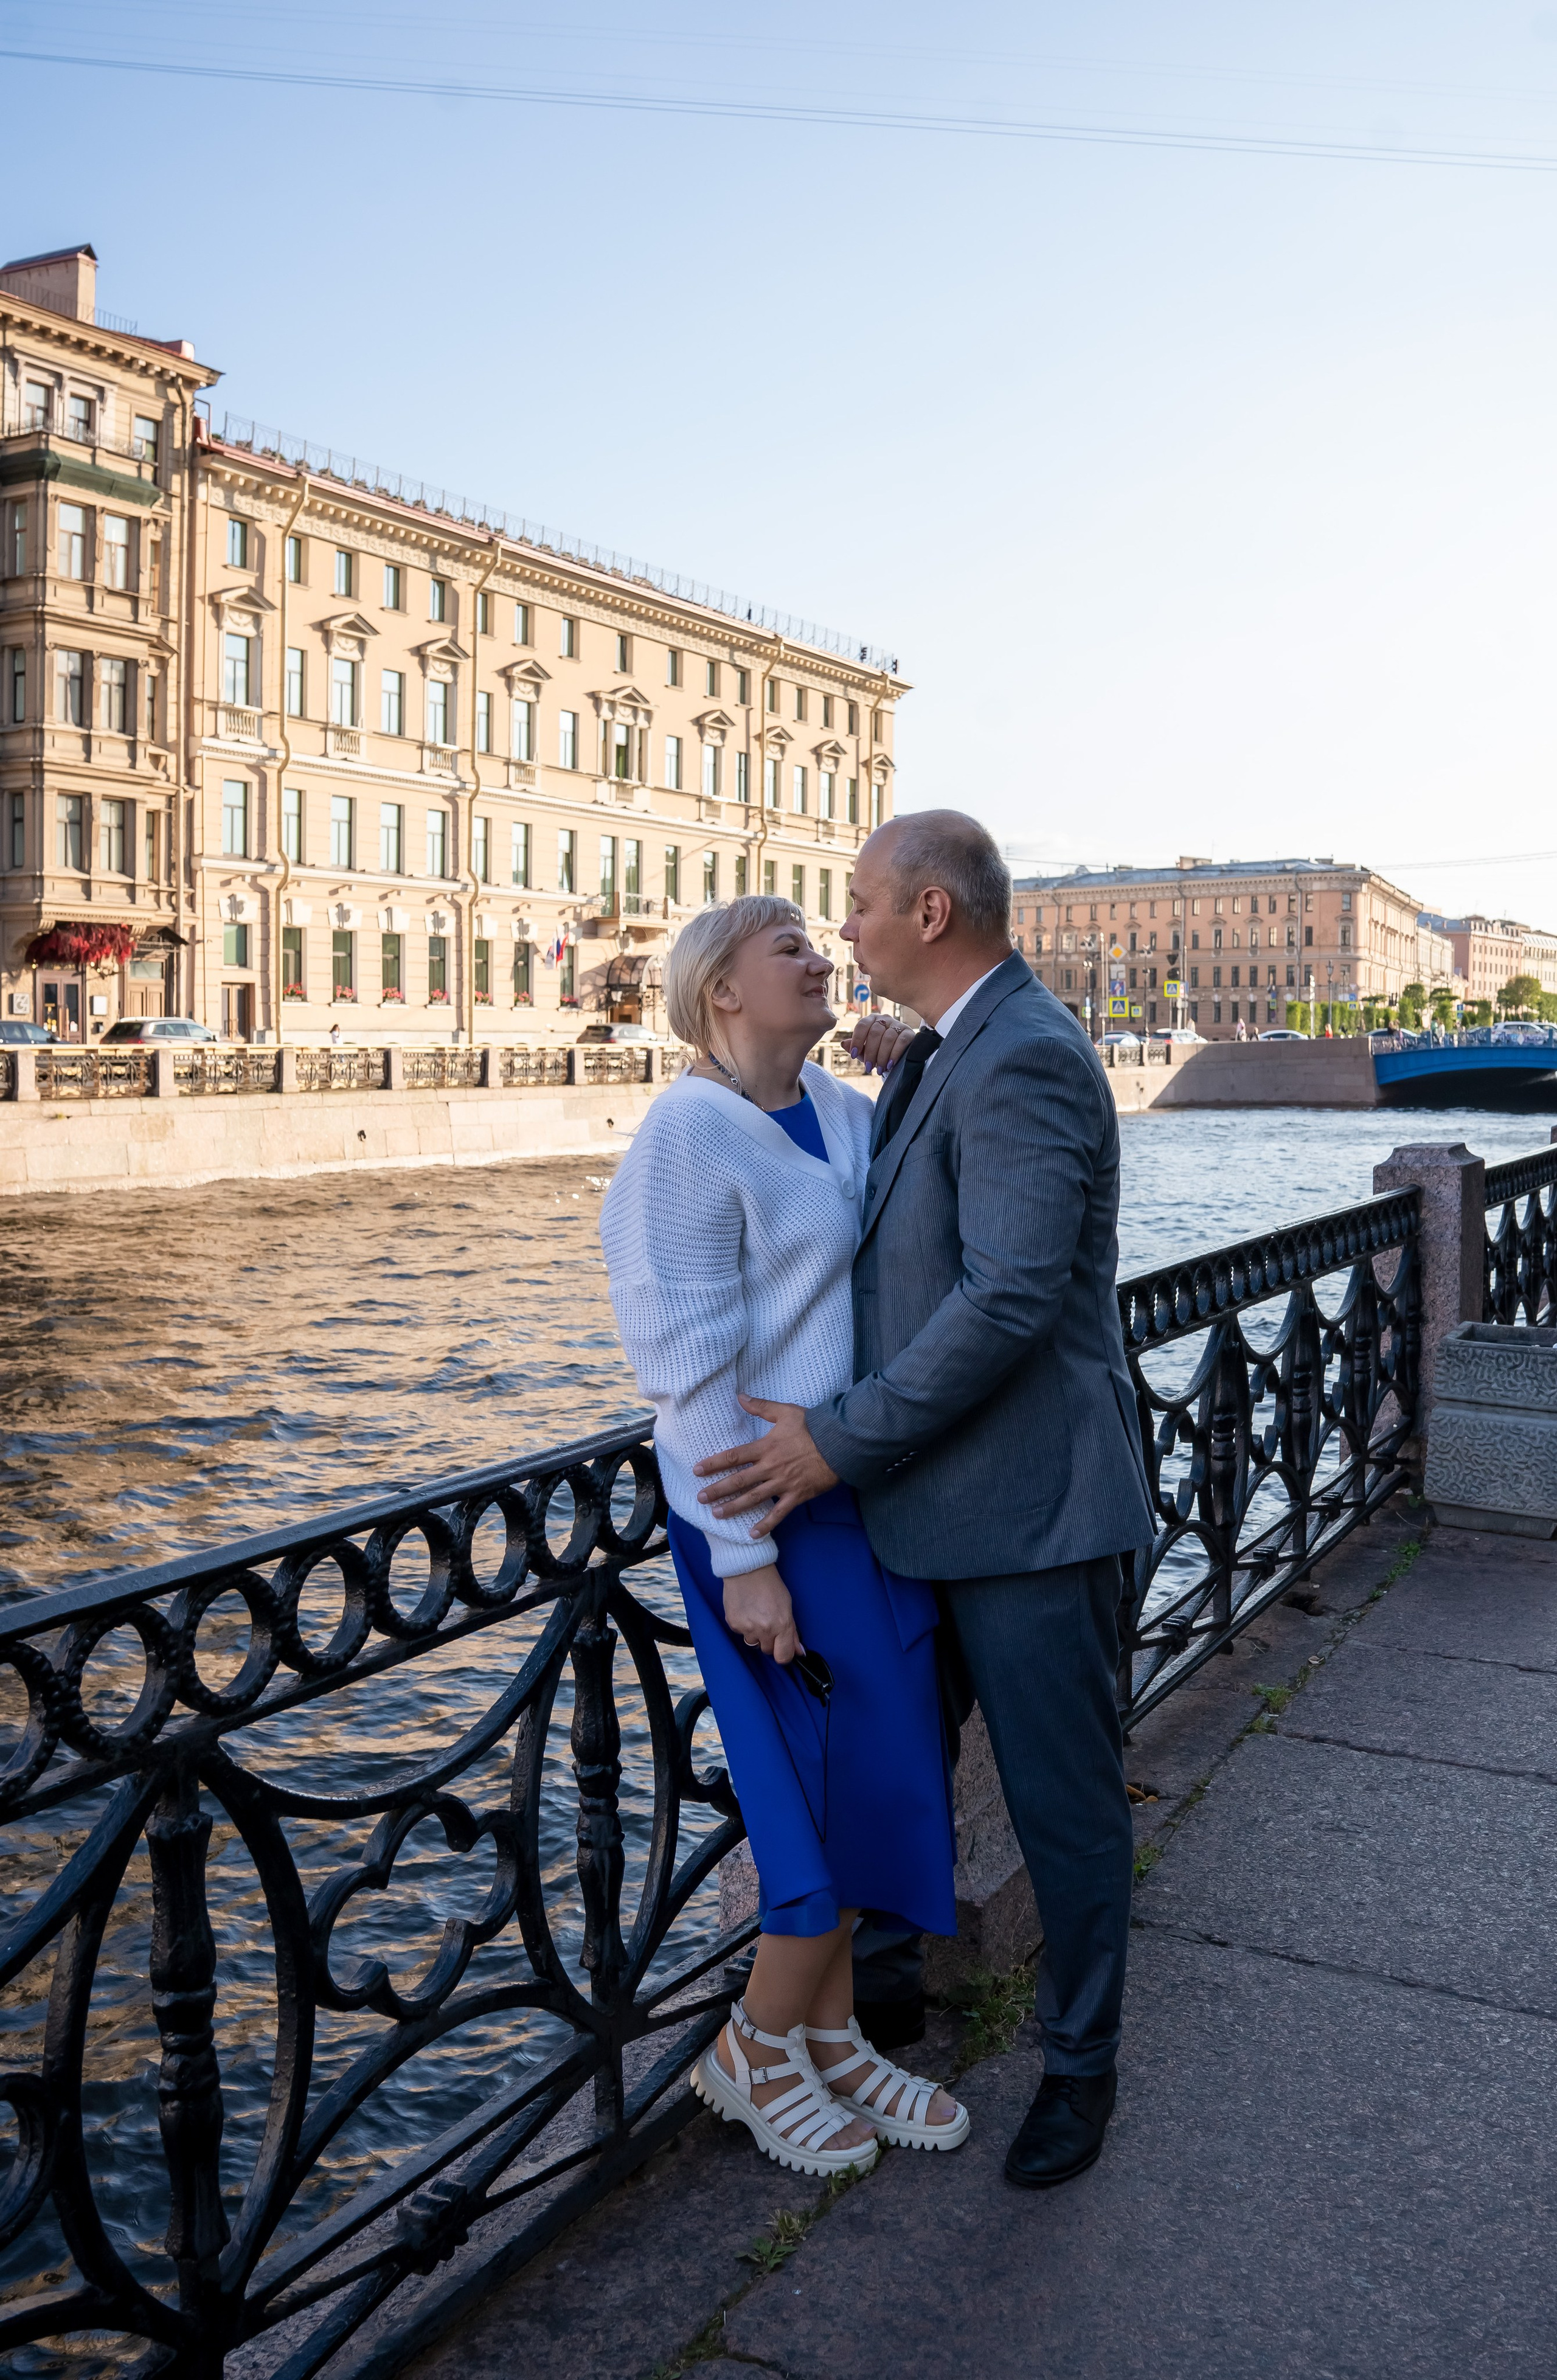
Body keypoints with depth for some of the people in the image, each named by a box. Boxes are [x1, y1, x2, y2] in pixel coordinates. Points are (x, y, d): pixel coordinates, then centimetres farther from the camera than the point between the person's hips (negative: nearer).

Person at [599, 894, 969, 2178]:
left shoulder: (849, 1111, 9)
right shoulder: (690, 1134, -15)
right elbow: (691, 1363, -18)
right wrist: (742, 1557, -18)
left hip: (870, 1491, 8)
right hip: (776, 1508, -8)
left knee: (860, 1776, 16)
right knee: (870, 1778, 1)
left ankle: (828, 2037, 35)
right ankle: (756, 2049, 23)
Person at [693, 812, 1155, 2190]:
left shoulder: (1025, 1059, -21)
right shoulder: (940, 1059, 12)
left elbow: (1010, 1298, -27)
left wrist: (840, 1442, -22)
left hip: (1032, 1508, -10)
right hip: (940, 1501, 10)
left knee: (1065, 1798, 9)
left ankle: (1083, 2065, 30)